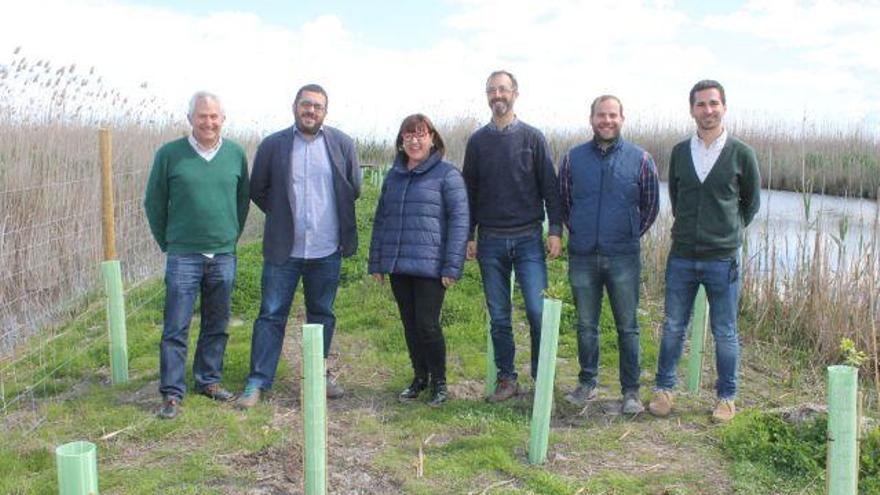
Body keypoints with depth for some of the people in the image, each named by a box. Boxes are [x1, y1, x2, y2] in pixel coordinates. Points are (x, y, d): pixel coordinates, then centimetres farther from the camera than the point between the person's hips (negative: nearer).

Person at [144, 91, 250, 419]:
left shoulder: (236, 154, 3)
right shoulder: (170, 154, -5)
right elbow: (154, 203, 4)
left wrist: (232, 237, 12)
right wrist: (167, 243, 5)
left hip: (223, 256, 3)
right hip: (183, 256, -3)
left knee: (217, 325, 12)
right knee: (176, 328, 0)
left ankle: (209, 381, 26)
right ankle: (171, 393, 8)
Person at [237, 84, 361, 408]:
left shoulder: (342, 144, 0)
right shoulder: (273, 145, -2)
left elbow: (354, 189, 11)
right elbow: (257, 190, 9)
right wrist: (281, 215, 7)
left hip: (327, 250, 1)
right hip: (283, 248, -1)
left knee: (322, 315, 13)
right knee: (272, 315, 3)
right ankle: (258, 381, 10)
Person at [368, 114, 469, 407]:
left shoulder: (447, 174, -4)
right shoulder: (394, 175, 14)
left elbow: (459, 221, -8)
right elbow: (380, 220, 17)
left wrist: (452, 267, -13)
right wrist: (376, 262, 12)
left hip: (430, 267, -5)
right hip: (398, 267, 5)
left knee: (427, 325, -4)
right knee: (409, 325, 12)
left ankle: (439, 382, 15)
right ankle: (419, 378, 27)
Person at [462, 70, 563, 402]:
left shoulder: (532, 138, 3)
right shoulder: (477, 141, 8)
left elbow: (549, 187, 1)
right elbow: (469, 191, 11)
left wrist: (555, 230, -6)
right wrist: (469, 236, 6)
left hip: (528, 238, -2)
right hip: (490, 241, 2)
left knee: (538, 310, -8)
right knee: (499, 316, 6)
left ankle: (542, 377, 9)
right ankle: (506, 379, 17)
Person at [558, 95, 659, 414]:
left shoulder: (640, 160, 0)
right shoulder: (572, 159, 3)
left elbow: (651, 205, 8)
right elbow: (562, 202, 13)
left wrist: (632, 235, 9)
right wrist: (577, 233, 11)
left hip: (623, 258, -1)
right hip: (582, 257, 2)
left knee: (627, 326, 4)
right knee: (586, 325, 11)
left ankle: (631, 390, 14)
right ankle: (587, 384, 25)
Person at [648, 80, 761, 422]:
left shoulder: (741, 154, -3)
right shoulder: (680, 152, 4)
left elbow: (751, 202, 9)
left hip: (723, 259, -2)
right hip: (682, 256, 2)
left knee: (725, 333, 7)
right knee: (673, 327, 10)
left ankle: (726, 398, 22)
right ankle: (664, 389, 24)